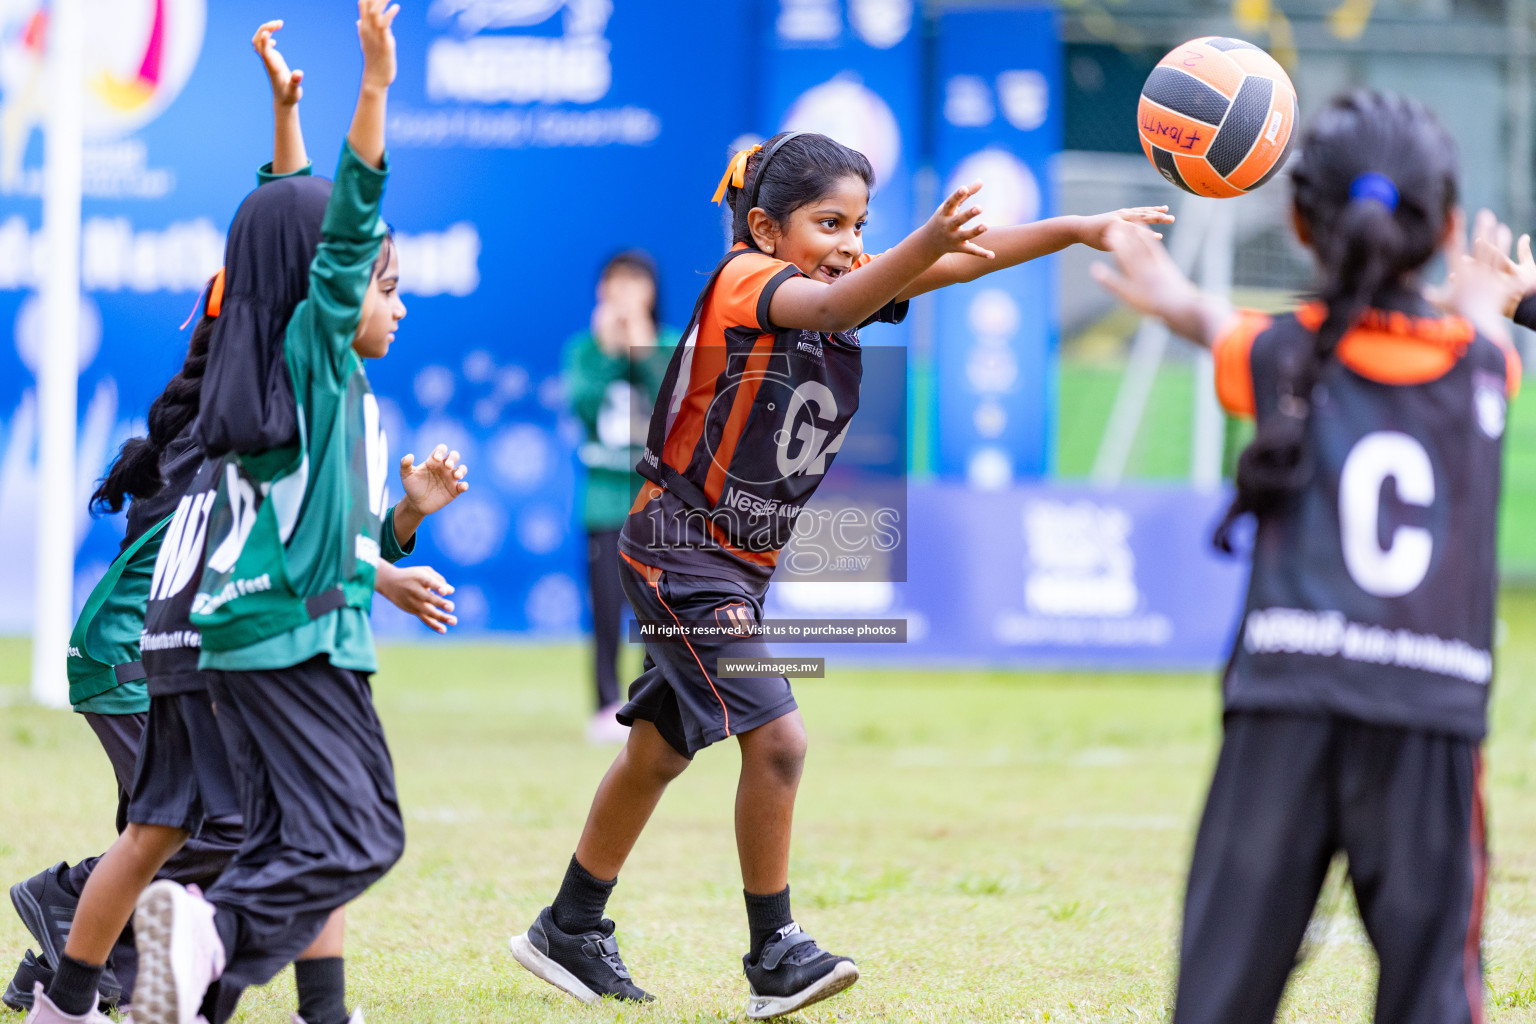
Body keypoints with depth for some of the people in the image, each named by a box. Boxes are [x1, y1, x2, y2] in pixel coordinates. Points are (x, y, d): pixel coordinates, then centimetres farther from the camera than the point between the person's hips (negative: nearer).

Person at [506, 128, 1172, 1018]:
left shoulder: (852, 278, 1)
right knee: (777, 738, -18)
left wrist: (1080, 230, -18)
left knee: (659, 752, 17)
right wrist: (931, 240, -58)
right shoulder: (743, 280, -21)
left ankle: (569, 933, 30)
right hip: (680, 552, -9)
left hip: (745, 564, 9)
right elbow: (828, 308, -42)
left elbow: (965, 261, -6)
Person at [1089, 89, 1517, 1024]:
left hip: (1288, 703, 0)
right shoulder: (1482, 362, 8)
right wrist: (1481, 302, 61)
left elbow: (1212, 322, 31)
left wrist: (1166, 292, 55)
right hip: (1431, 709, 0)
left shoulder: (1283, 355, 6)